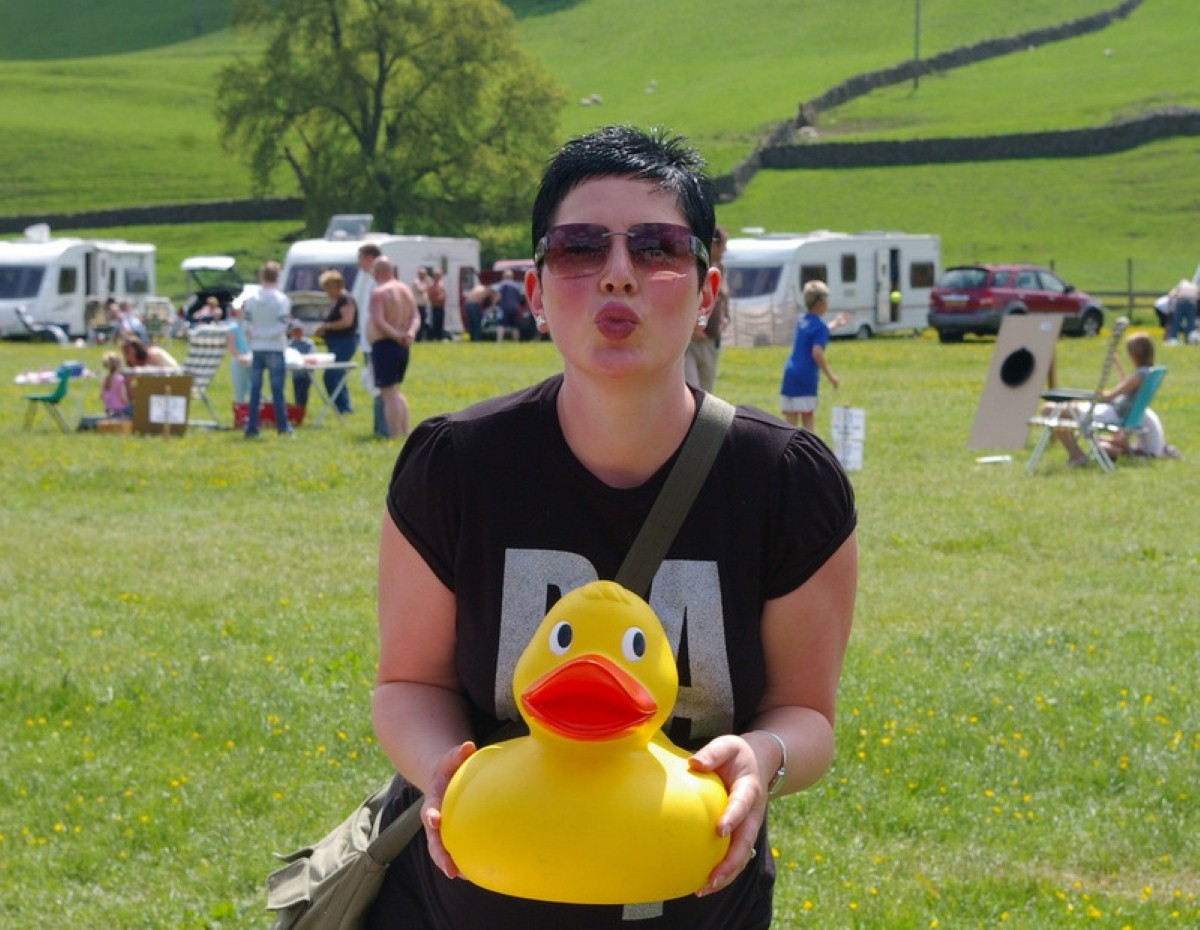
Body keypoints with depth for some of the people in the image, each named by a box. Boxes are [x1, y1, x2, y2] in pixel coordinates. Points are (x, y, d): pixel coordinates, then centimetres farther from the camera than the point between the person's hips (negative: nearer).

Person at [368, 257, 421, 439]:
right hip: (403, 349, 8)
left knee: (389, 394, -7)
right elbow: (416, 317, 7)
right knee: (396, 392, 21)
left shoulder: (379, 293, -12)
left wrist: (396, 335, -19)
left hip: (385, 345, -8)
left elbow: (379, 321, -22)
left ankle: (395, 436, -11)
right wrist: (411, 333, -9)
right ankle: (405, 432, 20)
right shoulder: (406, 290, 13)